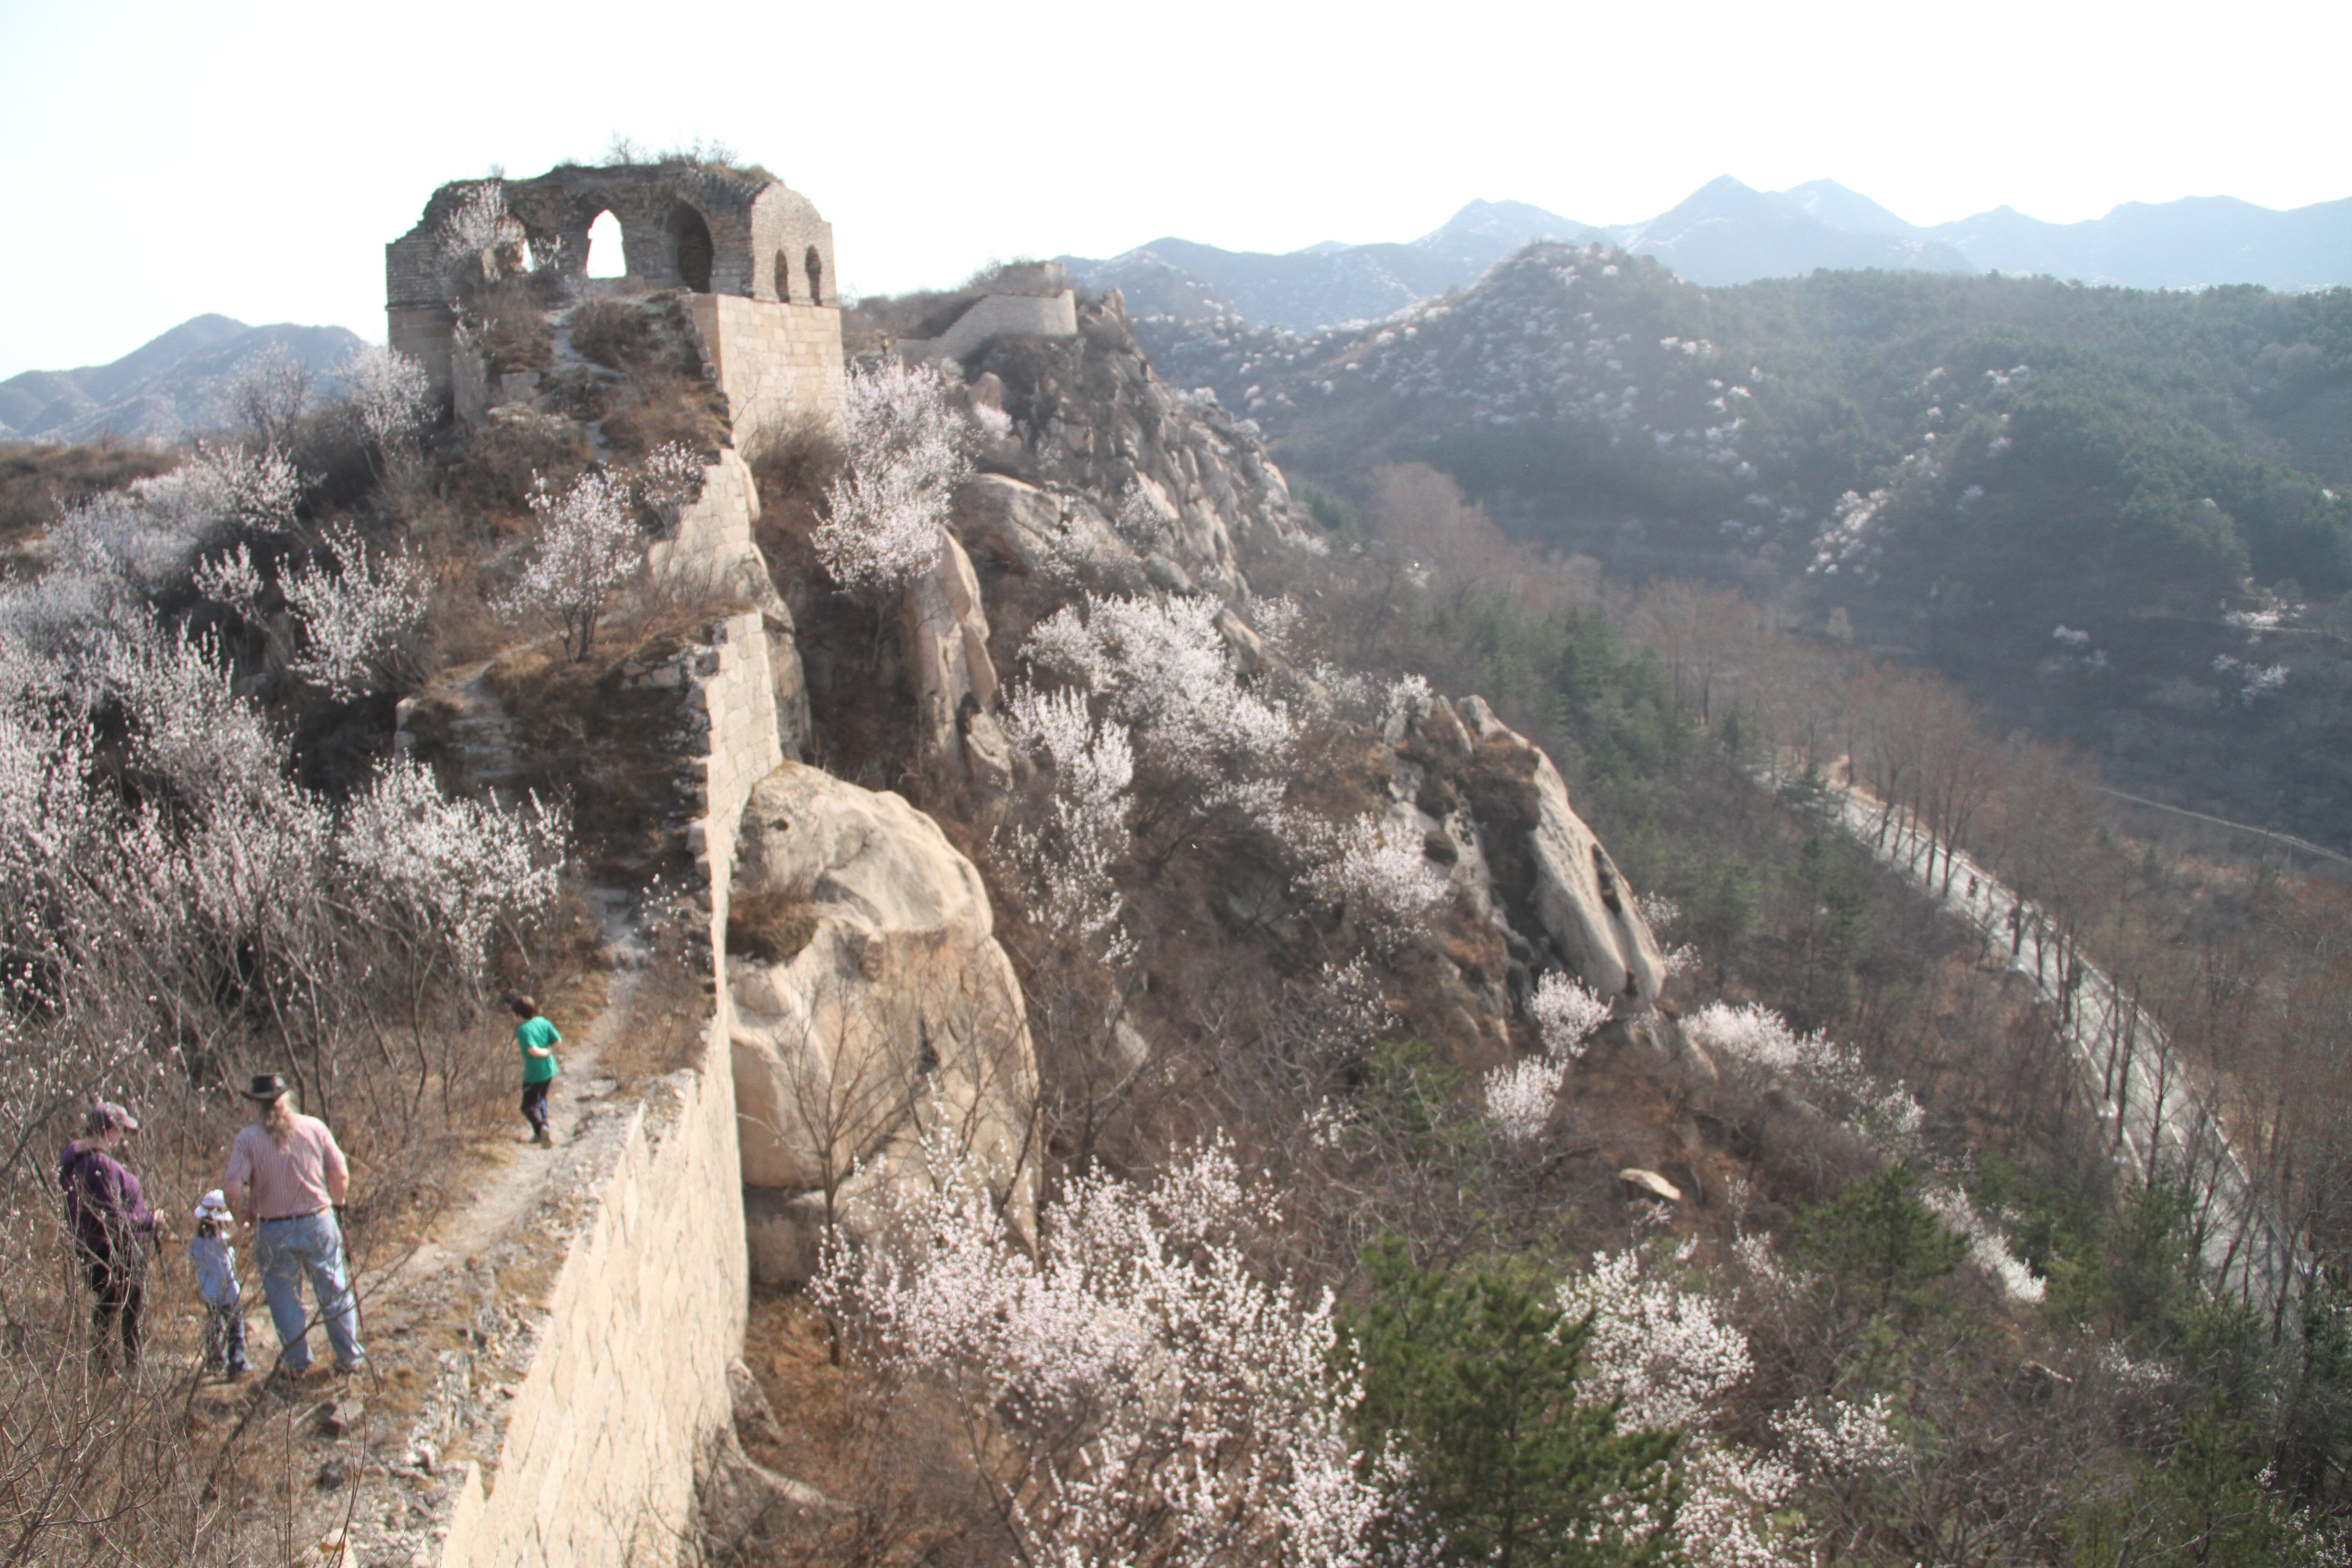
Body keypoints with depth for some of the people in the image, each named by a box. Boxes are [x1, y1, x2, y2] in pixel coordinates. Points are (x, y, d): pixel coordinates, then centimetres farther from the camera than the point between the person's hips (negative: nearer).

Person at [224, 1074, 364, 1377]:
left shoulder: (248, 1138, -9)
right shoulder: (314, 1127, -4)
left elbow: (233, 1188, -16)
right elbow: (341, 1175, -3)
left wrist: (243, 1215, 5)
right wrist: (335, 1202, 18)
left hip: (273, 1231, -1)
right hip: (318, 1224, 1)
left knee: (284, 1298, 15)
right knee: (335, 1294, 13)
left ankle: (296, 1362, 22)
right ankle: (350, 1358, 18)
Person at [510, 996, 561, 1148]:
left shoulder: (523, 1030, -18)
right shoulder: (543, 1022, 0)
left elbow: (533, 1051, -27)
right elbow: (558, 1041, 1)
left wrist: (547, 1052, -10)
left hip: (533, 1074, -6)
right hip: (550, 1071, 6)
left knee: (529, 1107, 5)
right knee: (541, 1100, 26)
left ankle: (541, 1129, -20)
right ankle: (541, 1135, 29)